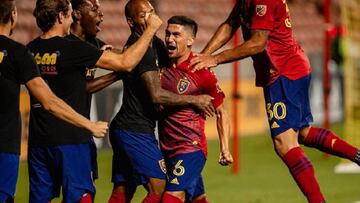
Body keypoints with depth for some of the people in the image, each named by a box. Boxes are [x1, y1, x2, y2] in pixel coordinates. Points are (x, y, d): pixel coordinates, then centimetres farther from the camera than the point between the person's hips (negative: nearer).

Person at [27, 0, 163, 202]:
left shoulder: (31, 50, 5)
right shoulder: (72, 47, -13)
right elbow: (126, 63, -10)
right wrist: (151, 29, 1)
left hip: (38, 139, 6)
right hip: (70, 138, -6)